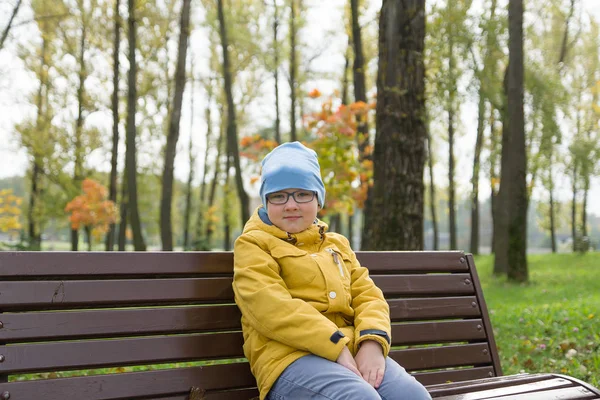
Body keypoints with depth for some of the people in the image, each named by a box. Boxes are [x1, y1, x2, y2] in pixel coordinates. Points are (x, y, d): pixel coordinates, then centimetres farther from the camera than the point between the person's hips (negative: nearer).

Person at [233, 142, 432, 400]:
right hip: (290, 356, -5)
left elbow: (368, 296, 14)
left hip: (353, 351, 6)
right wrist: (337, 347, -19)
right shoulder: (253, 244, 6)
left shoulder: (337, 244, 26)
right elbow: (271, 307, -11)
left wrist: (372, 343, -10)